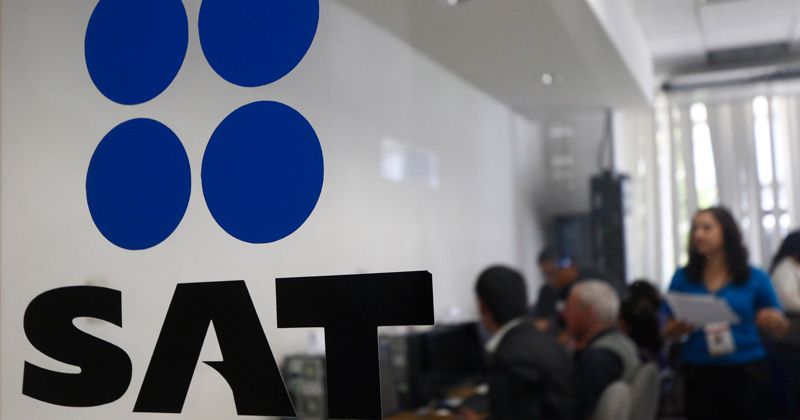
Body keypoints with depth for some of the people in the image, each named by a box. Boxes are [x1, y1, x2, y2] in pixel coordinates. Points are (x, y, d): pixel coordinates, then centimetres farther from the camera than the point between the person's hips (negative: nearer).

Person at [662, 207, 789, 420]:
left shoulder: (755, 278, 2)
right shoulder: (683, 278, 3)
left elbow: (780, 328, 7)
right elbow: (668, 332, 6)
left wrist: (775, 321, -14)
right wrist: (680, 328, -15)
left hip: (747, 373, 0)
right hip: (700, 376, 1)